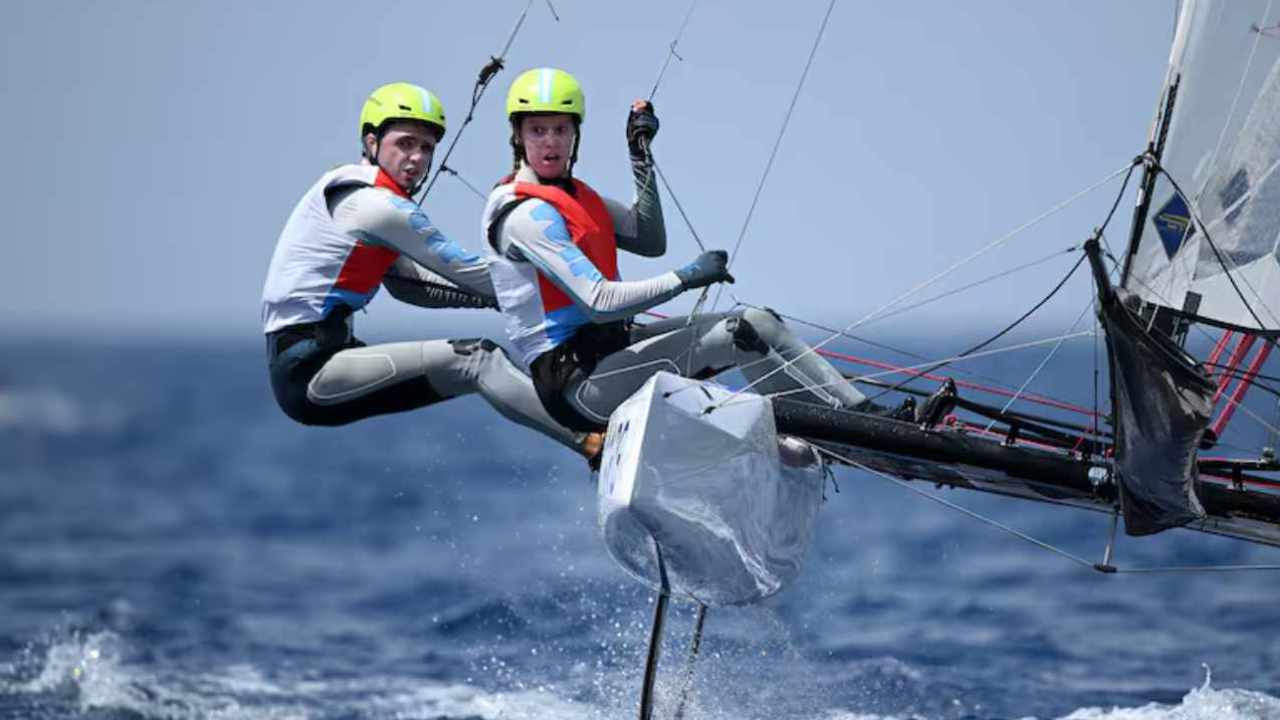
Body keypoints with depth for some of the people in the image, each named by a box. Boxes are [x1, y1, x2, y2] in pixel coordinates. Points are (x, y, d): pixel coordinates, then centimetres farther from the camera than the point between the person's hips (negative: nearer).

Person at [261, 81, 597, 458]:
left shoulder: (348, 194, 18)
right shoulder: (376, 206, -12)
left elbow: (407, 282, 23)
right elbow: (467, 271, -8)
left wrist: (501, 295, 15)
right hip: (307, 369, -10)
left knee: (479, 361, 11)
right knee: (476, 359, -20)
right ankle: (592, 442, -28)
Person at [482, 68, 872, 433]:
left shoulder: (575, 195, 13)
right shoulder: (525, 214, -17)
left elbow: (650, 241, 14)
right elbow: (599, 302, -24)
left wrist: (640, 156, 9)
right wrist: (686, 277, -19)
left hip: (611, 347, 10)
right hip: (578, 383, -10)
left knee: (760, 324, 3)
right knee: (736, 336, -18)